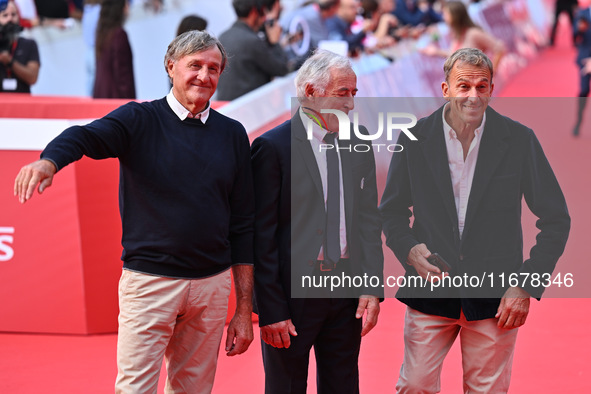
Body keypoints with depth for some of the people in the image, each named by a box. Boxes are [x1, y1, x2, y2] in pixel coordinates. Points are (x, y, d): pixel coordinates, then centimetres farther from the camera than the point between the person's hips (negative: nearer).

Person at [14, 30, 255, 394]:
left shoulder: (232, 135, 9)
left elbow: (242, 225, 11)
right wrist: (49, 161, -45)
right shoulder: (140, 119, -1)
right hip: (149, 281, -3)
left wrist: (245, 308, 8)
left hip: (213, 284, 3)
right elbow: (88, 137, -22)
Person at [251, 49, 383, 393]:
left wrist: (372, 288, 1)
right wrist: (270, 310, -14)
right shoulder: (273, 147, -10)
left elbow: (369, 220, 10)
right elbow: (262, 236, -11)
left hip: (347, 293, 5)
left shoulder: (358, 144, 8)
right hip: (293, 292, -5)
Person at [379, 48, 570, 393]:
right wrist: (409, 249, -10)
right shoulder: (415, 140, 0)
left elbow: (556, 219, 1)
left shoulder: (519, 140, -4)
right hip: (431, 290, 1)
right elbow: (392, 212, 11)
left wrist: (527, 286, -6)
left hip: (494, 299, -1)